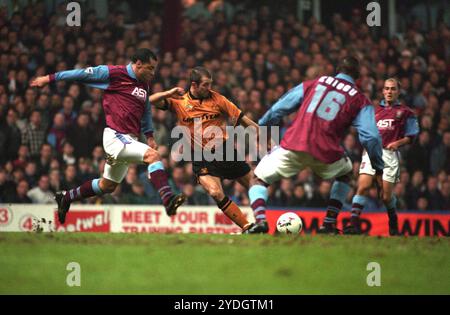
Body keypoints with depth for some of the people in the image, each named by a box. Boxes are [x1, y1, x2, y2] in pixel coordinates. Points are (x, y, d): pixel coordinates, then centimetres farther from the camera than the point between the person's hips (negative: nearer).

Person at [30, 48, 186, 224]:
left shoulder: (145, 85, 16)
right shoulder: (115, 74, -8)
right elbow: (84, 74, -3)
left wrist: (149, 134, 24)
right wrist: (50, 78, 0)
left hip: (129, 140, 9)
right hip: (115, 135, -9)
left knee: (108, 185, 18)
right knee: (152, 155, -27)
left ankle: (66, 197, 36)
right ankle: (168, 199, -39)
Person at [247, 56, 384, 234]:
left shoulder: (312, 84, 19)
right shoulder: (361, 101, 14)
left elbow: (278, 109, 19)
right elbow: (371, 137, 4)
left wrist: (259, 128, 31)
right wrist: (378, 168, 14)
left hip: (292, 146, 0)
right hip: (326, 153, 0)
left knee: (259, 179, 15)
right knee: (345, 173, 33)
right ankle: (329, 224, 22)